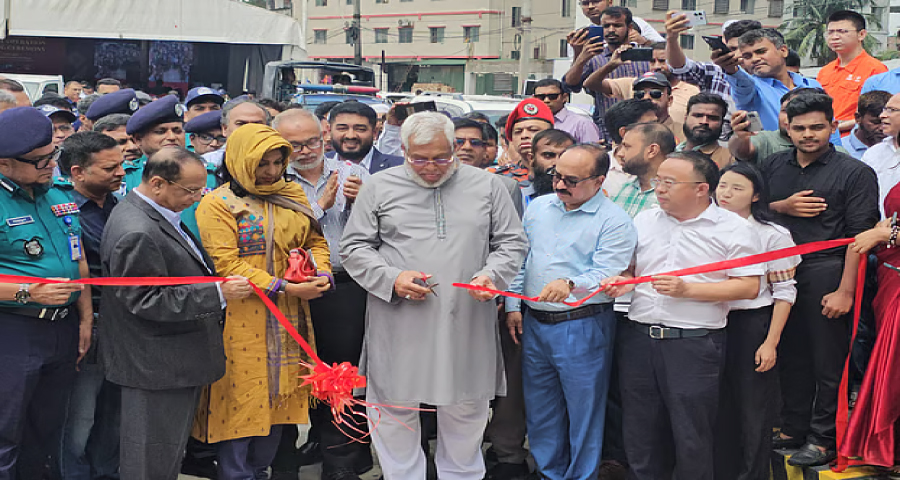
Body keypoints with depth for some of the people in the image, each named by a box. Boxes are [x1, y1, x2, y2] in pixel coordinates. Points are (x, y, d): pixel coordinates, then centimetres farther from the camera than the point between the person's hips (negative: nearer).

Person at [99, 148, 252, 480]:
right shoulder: (137, 233, -25)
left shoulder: (156, 215, 10)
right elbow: (146, 301, -27)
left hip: (175, 362, 10)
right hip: (156, 367, -10)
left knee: (170, 453, 19)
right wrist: (218, 294, -27)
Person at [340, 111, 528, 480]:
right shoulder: (380, 187, 4)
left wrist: (492, 274, -9)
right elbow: (353, 247, 5)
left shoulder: (487, 186, 7)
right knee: (394, 410, 6)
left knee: (466, 413, 10)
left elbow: (512, 243, 11)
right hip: (398, 326, 0)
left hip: (466, 323, 1)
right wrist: (392, 278, -11)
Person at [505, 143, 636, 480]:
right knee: (540, 410, 16)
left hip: (582, 328, -6)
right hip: (533, 323, 6)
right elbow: (519, 259, 15)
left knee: (584, 412, 4)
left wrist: (571, 285, -37)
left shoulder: (614, 221, -9)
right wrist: (513, 305, 9)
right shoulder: (538, 207, 9)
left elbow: (606, 275, -19)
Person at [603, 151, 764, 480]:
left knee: (692, 442, 2)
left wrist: (687, 289, -16)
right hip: (637, 338, 5)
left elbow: (749, 287, -9)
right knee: (641, 437, 11)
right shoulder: (644, 221, 11)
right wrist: (624, 282, -4)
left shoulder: (733, 229, -3)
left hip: (694, 345, -4)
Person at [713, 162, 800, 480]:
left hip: (752, 326, -3)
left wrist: (771, 343, -11)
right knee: (719, 408, 11)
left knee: (753, 409, 4)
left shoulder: (773, 235, -6)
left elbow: (784, 292, -6)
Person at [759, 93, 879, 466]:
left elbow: (859, 236, -9)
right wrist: (783, 206, -4)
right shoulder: (773, 166, 12)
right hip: (780, 271, 5)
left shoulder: (855, 173, -3)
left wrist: (845, 290, -15)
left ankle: (824, 440, 10)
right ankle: (793, 429, 24)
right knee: (791, 355, 11)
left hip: (825, 273, -4)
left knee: (828, 361, 0)